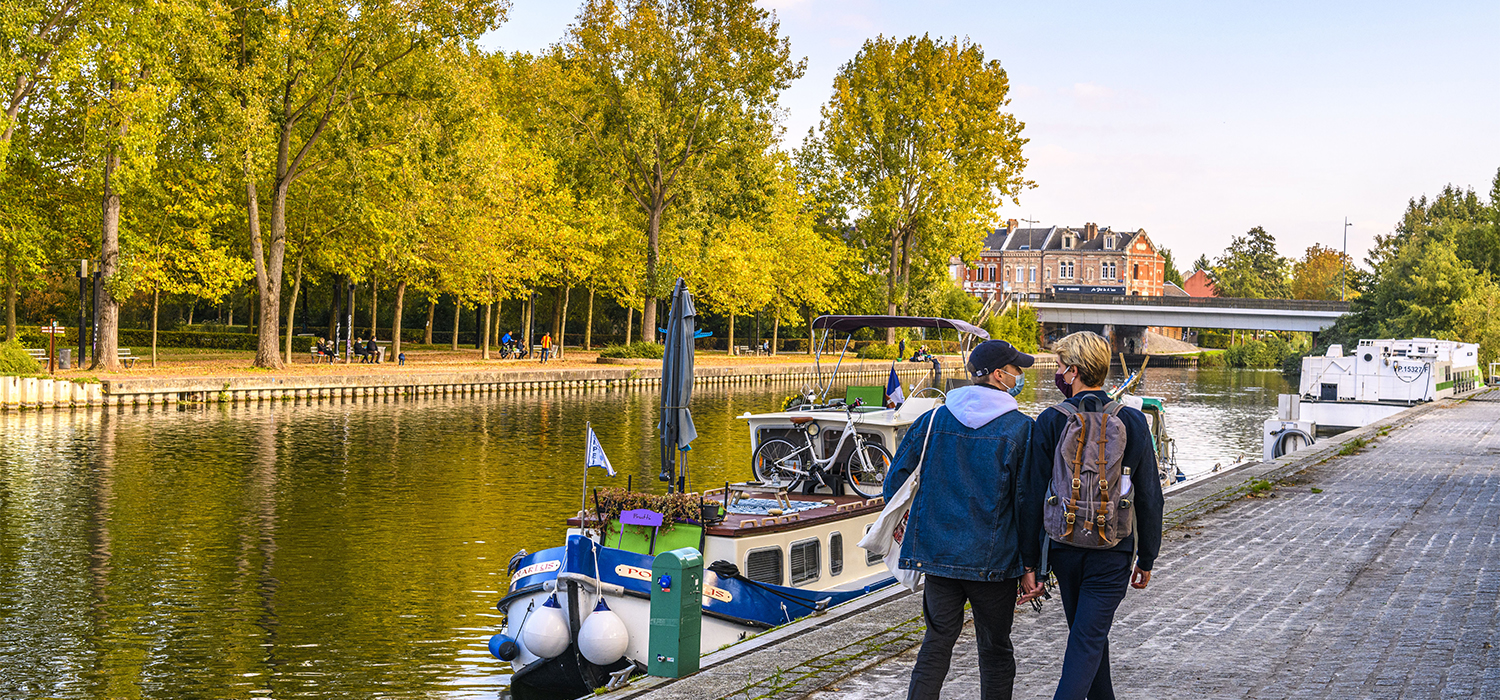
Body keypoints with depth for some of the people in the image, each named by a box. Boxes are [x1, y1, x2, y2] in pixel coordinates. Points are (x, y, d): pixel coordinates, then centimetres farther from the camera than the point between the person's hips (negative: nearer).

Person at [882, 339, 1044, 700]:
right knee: (995, 650, 10)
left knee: (937, 642, 12)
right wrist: (1029, 566, -5)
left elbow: (896, 478, 7)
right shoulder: (1020, 428, -6)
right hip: (993, 560, -3)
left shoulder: (933, 419, 4)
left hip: (938, 551, 3)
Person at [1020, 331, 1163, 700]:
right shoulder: (1133, 422, -3)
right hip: (1113, 551, -1)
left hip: (1064, 547, 1)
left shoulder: (1050, 422, -8)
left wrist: (1030, 560, 0)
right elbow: (1149, 498, 1)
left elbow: (1032, 496, -7)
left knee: (1089, 632, 20)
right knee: (1088, 641, -1)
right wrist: (1146, 558, 11)